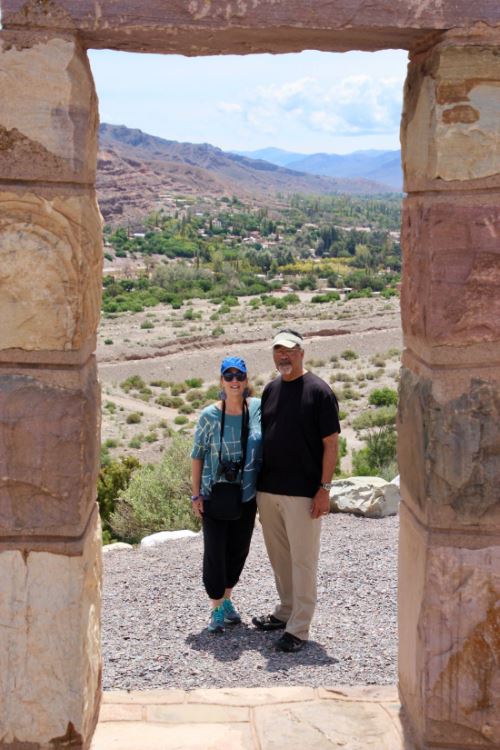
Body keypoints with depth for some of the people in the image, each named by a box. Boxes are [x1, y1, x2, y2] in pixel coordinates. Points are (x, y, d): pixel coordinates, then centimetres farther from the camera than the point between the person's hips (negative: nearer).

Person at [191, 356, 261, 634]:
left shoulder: (259, 408, -6)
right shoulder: (209, 416, -10)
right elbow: (197, 456, -2)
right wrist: (196, 494, -4)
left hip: (247, 496, 3)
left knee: (239, 549, 14)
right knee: (215, 550, 1)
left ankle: (227, 599, 36)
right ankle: (217, 608, 17)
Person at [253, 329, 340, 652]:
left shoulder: (319, 390, -8)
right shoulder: (270, 390, 11)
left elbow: (331, 443, -8)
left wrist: (324, 488, -13)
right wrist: (258, 483, 14)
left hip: (303, 493, -6)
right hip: (268, 490, 7)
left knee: (303, 559, 0)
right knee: (279, 556, 16)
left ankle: (299, 628, 6)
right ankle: (286, 612, 31)